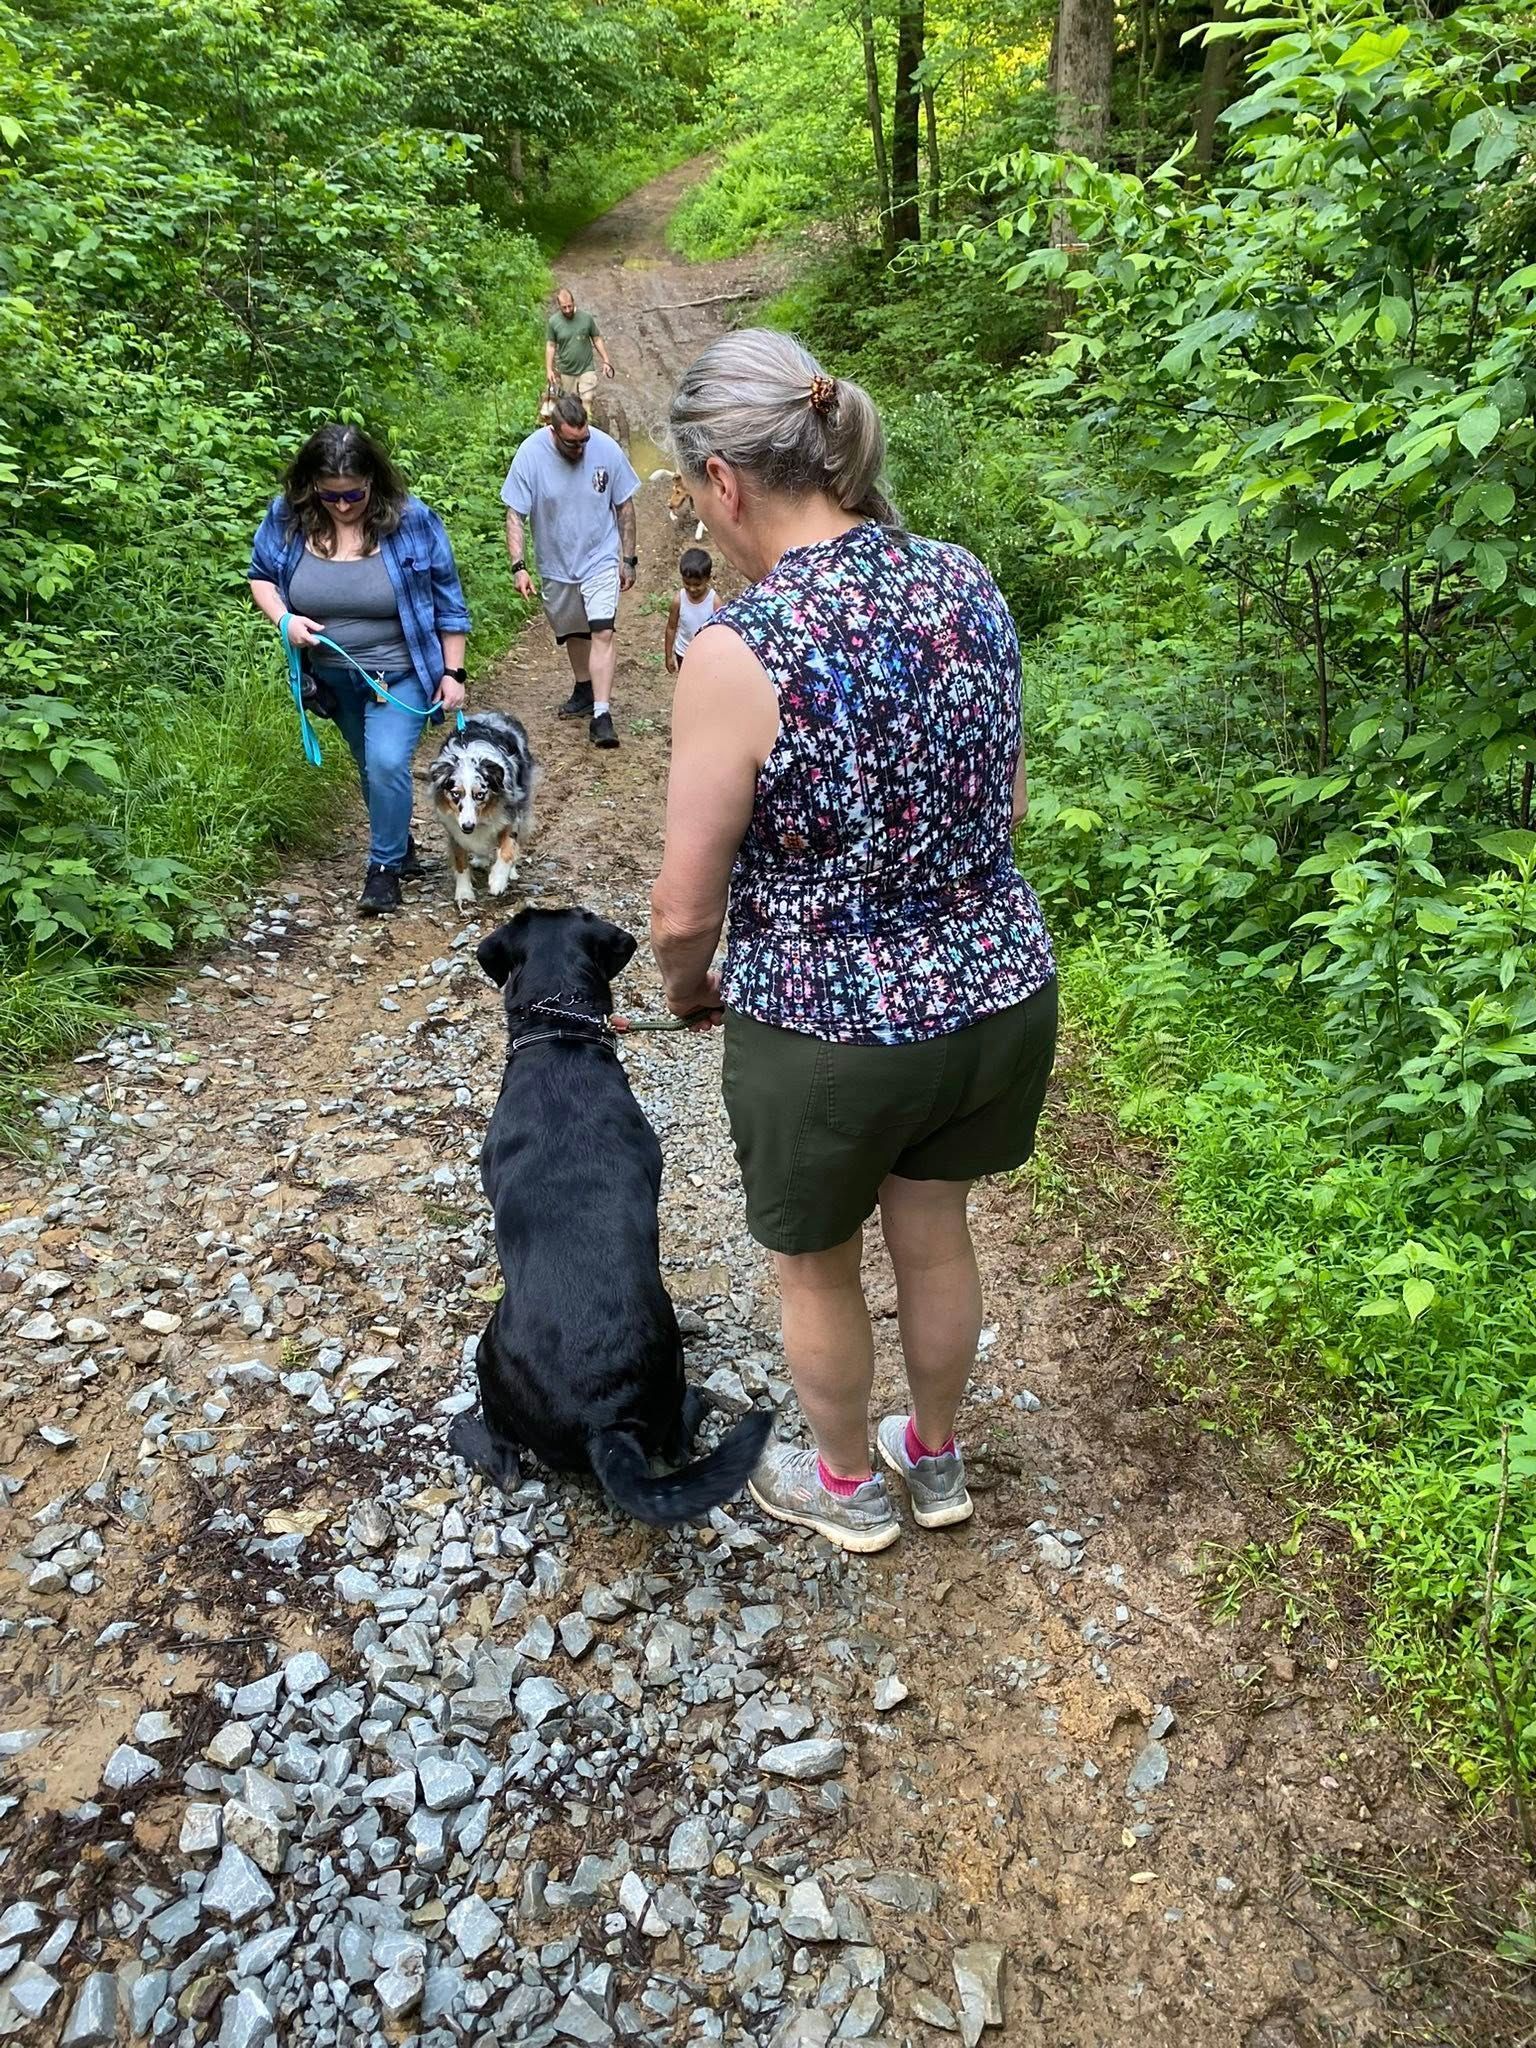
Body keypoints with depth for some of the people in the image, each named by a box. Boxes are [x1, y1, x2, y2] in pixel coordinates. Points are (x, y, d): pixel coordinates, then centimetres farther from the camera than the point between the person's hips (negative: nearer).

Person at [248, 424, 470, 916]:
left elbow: (447, 603, -8)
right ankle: (402, 848, 39)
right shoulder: (287, 518, -10)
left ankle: (385, 867, 0)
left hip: (400, 673, -4)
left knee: (387, 764, -18)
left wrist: (453, 673, -8)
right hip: (335, 678, 4)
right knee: (370, 768, 17)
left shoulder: (411, 521, -16)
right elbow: (260, 575, 5)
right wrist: (283, 619, -16)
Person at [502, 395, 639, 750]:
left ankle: (601, 715, -17)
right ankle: (584, 691, 41)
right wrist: (519, 567, -22)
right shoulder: (530, 454, -16)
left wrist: (628, 559, 0)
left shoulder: (607, 449, -14)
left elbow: (625, 506, -2)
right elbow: (514, 515, -13)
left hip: (600, 558, -1)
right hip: (556, 565, 2)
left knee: (602, 632, -16)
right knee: (573, 634, 18)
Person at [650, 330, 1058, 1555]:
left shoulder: (739, 652, -23)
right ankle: (938, 1462, 52)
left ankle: (849, 1487, 48)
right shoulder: (967, 585, -5)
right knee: (934, 1235, 27)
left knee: (817, 1268, 22)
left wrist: (688, 987, 5)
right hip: (1001, 991, 6)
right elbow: (1011, 803, 7)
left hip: (830, 1031, -5)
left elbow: (686, 911, -16)